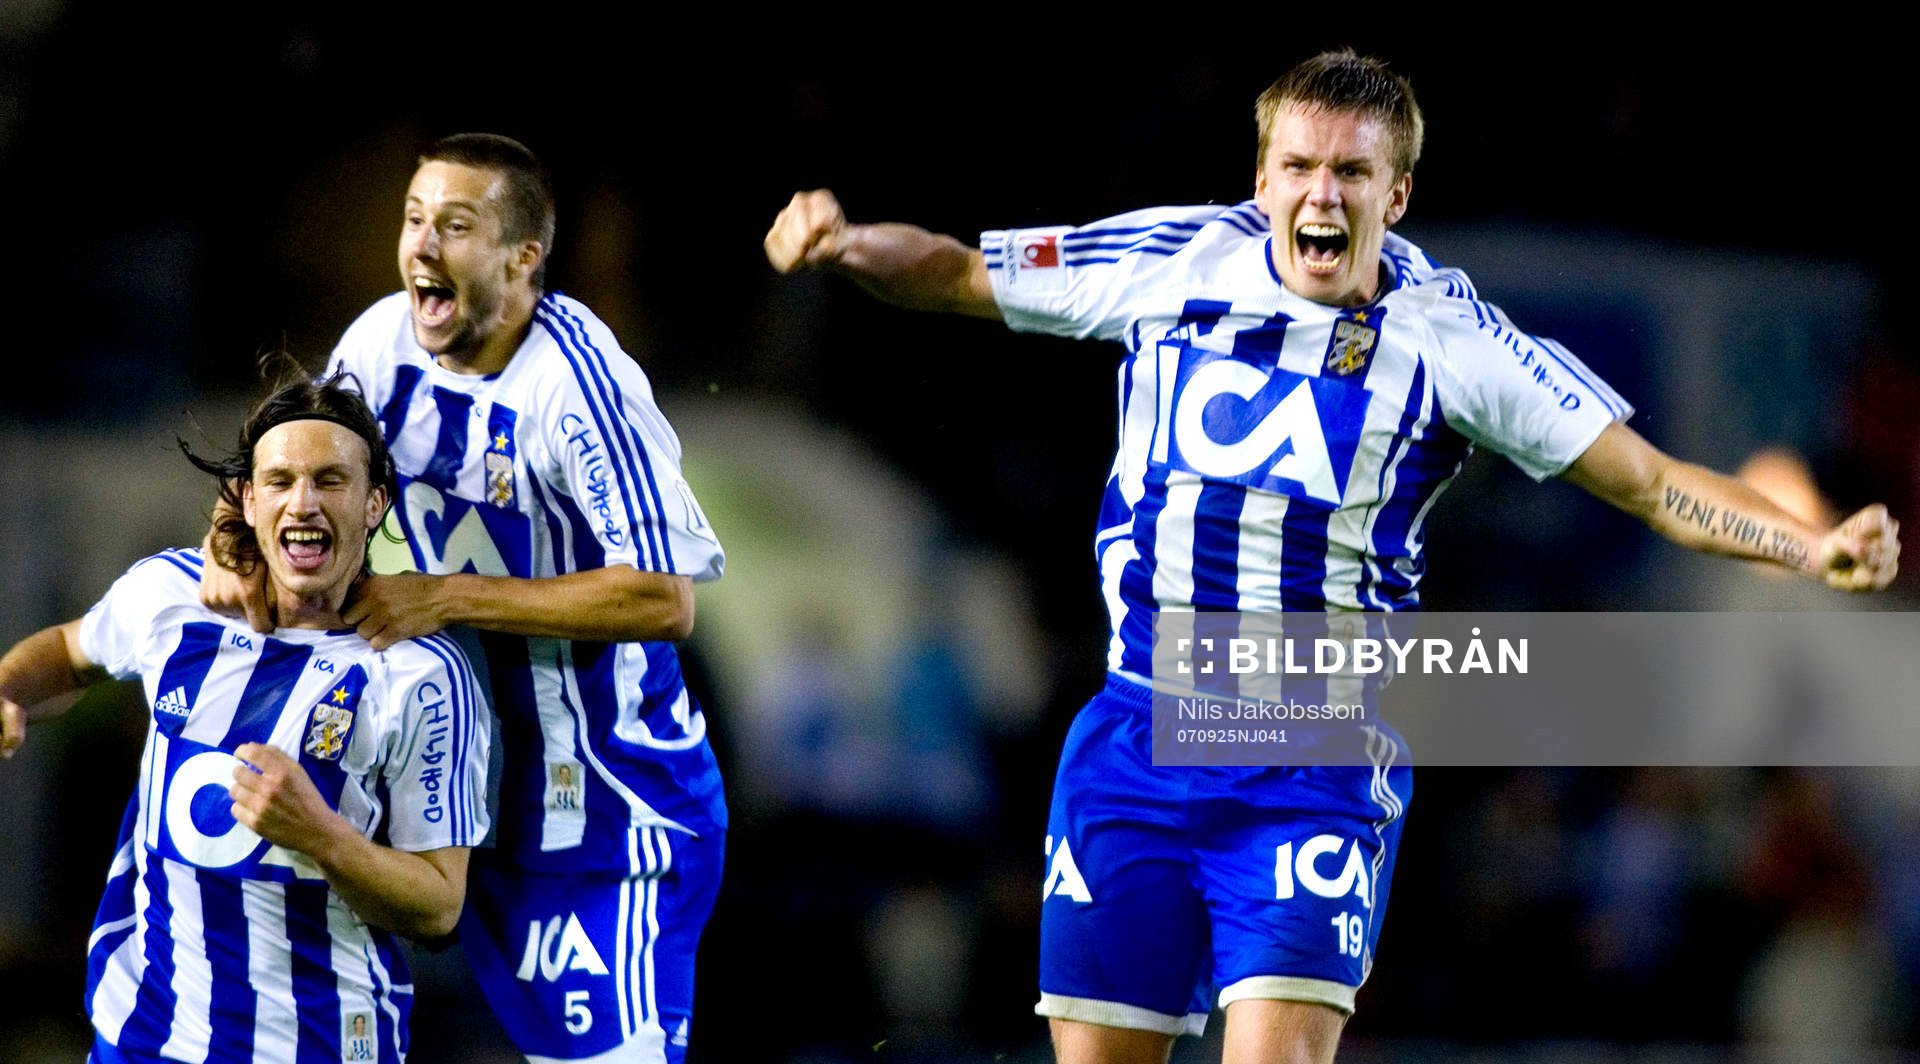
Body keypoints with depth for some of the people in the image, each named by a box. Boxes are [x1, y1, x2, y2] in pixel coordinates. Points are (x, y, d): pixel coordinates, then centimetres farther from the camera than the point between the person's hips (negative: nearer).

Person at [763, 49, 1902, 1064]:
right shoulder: (1173, 260, 1)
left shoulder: (1447, 337, -4)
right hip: (1137, 735, 2)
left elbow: (1654, 483, -4)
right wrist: (847, 247, -7)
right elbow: (958, 273, 12)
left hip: (1320, 767, -2)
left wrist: (1812, 545, -18)